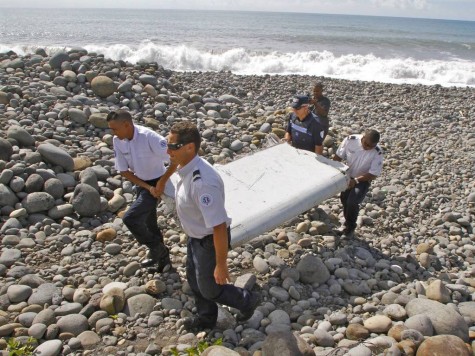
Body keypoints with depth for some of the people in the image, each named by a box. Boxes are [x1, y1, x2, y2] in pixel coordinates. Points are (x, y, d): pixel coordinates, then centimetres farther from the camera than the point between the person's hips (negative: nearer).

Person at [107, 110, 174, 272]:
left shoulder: (149, 137, -28)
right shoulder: (117, 141, -10)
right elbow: (123, 171, -3)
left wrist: (162, 182, -18)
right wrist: (147, 187, -12)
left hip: (155, 183, -7)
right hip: (140, 184, 7)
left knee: (130, 218, -16)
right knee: (148, 222, 18)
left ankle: (157, 249, 6)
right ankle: (162, 256, 39)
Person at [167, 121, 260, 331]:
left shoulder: (202, 182, -39)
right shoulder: (186, 169, -9)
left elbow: (219, 227, -33)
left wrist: (221, 264, -24)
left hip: (210, 240, -9)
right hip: (196, 236, 9)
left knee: (209, 288, 13)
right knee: (194, 280, 26)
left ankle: (248, 301, 40)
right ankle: (206, 318, 52)